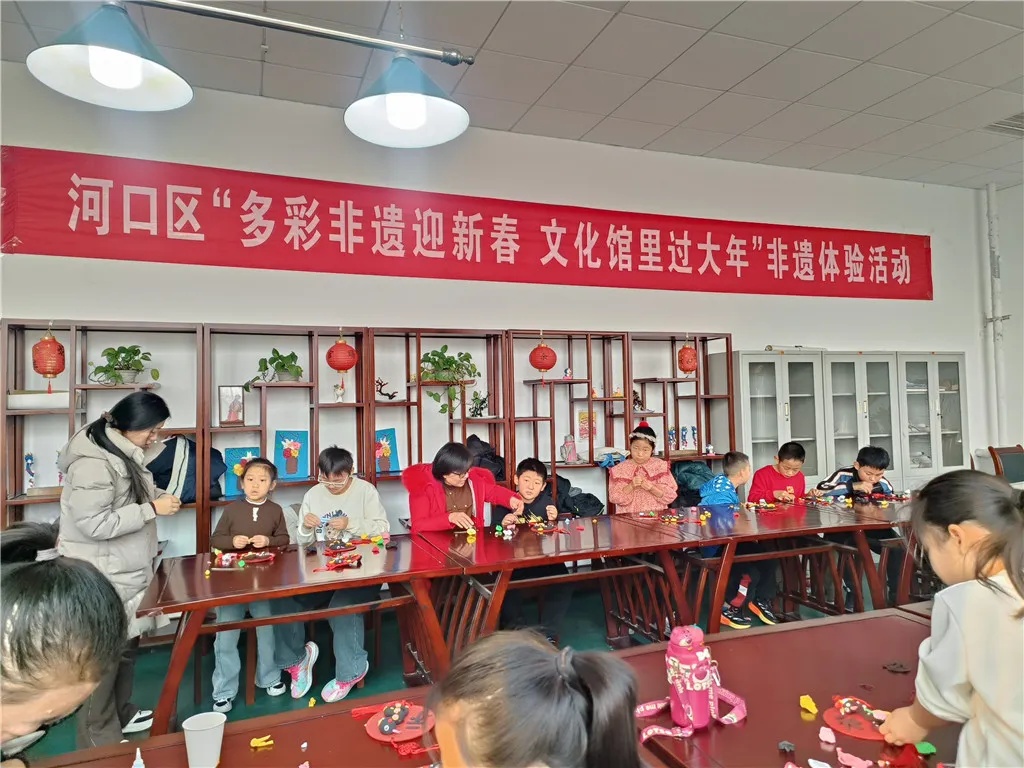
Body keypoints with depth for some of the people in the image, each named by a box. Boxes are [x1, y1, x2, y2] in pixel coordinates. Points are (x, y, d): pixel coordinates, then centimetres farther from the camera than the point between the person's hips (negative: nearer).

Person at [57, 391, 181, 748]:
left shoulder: (125, 453, 6)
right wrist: (152, 510, -24)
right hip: (101, 576, -9)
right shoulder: (93, 462, -24)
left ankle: (121, 714, 34)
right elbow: (95, 524, -27)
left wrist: (158, 497, 2)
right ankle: (99, 739, 16)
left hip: (125, 570, 9)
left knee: (126, 645, 19)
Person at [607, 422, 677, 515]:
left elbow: (670, 496, 1)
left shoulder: (660, 466, 5)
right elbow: (615, 498, -3)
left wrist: (651, 487, -14)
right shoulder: (619, 469, 3)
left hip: (657, 514, 0)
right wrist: (631, 486, -16)